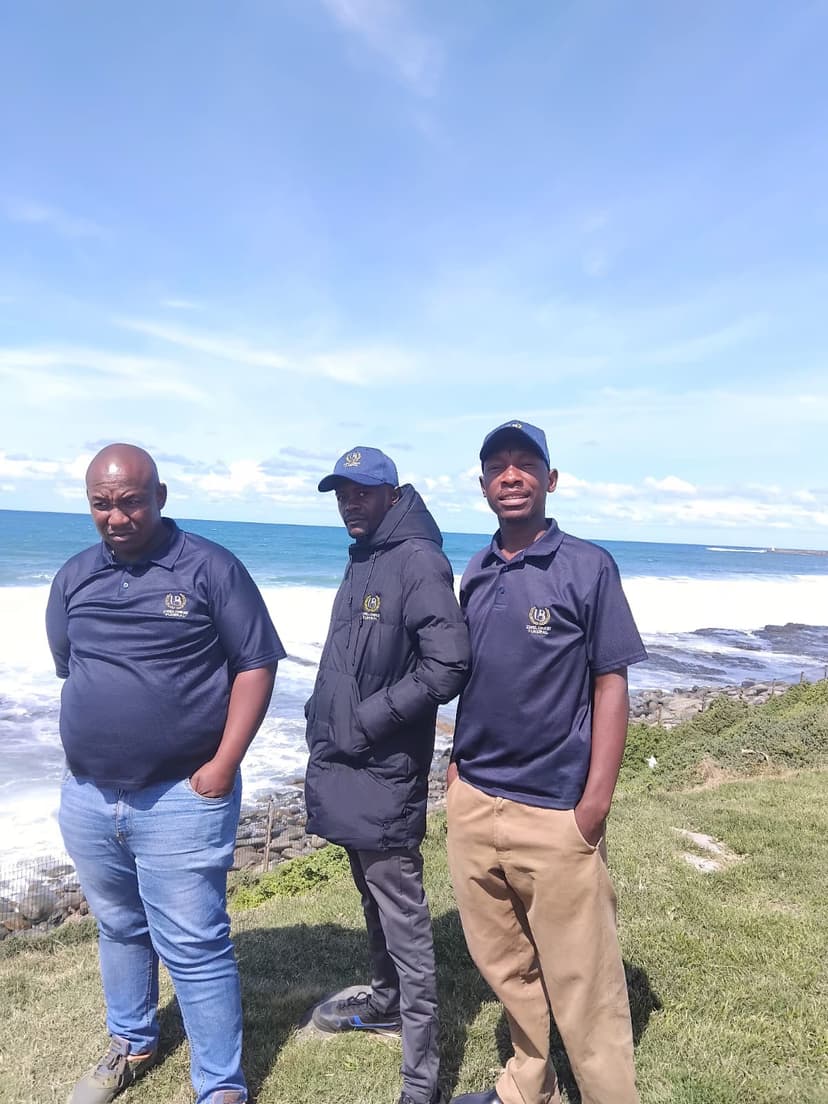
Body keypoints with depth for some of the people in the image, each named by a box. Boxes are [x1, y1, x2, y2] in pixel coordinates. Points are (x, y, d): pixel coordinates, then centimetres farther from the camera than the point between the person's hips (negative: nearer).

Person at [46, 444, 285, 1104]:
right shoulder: (75, 578, 6)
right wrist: (90, 753, 13)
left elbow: (255, 666, -9)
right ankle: (131, 1045, 46)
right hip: (87, 800, 5)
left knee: (194, 950, 2)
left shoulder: (211, 568, -9)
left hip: (181, 799, -5)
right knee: (119, 929, 23)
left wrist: (224, 765, -15)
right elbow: (67, 669, 18)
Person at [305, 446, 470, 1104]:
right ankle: (387, 1000, 45)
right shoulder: (361, 562, 12)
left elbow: (447, 667, -23)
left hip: (385, 774, -9)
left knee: (403, 919, 1)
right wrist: (324, 717, 10)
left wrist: (367, 719, -18)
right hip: (347, 769, 9)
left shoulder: (418, 561, -16)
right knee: (373, 899, 24)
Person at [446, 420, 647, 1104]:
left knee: (580, 980, 6)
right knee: (503, 963, 20)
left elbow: (611, 684, -8)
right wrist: (461, 762, 10)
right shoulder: (477, 575, 8)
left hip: (554, 811, -5)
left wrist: (596, 802, -13)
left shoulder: (588, 567, -7)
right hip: (473, 803, 6)